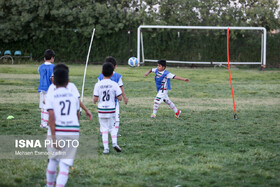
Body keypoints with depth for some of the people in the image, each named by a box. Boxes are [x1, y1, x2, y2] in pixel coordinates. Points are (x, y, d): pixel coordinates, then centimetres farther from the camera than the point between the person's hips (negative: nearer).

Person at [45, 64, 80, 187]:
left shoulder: (51, 97, -1)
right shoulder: (73, 96, 10)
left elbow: (51, 117, -12)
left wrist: (54, 138, -14)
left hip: (57, 131, -1)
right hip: (73, 132, 1)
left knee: (53, 160, 22)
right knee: (65, 165, 0)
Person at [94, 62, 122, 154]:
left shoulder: (98, 85, -7)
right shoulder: (114, 84, -6)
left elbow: (95, 99, -8)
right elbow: (120, 98, -6)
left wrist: (94, 101, 14)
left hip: (101, 110, 0)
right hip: (111, 109, 0)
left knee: (104, 129, 8)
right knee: (112, 127, 17)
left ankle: (106, 148, 3)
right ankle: (114, 142, -3)